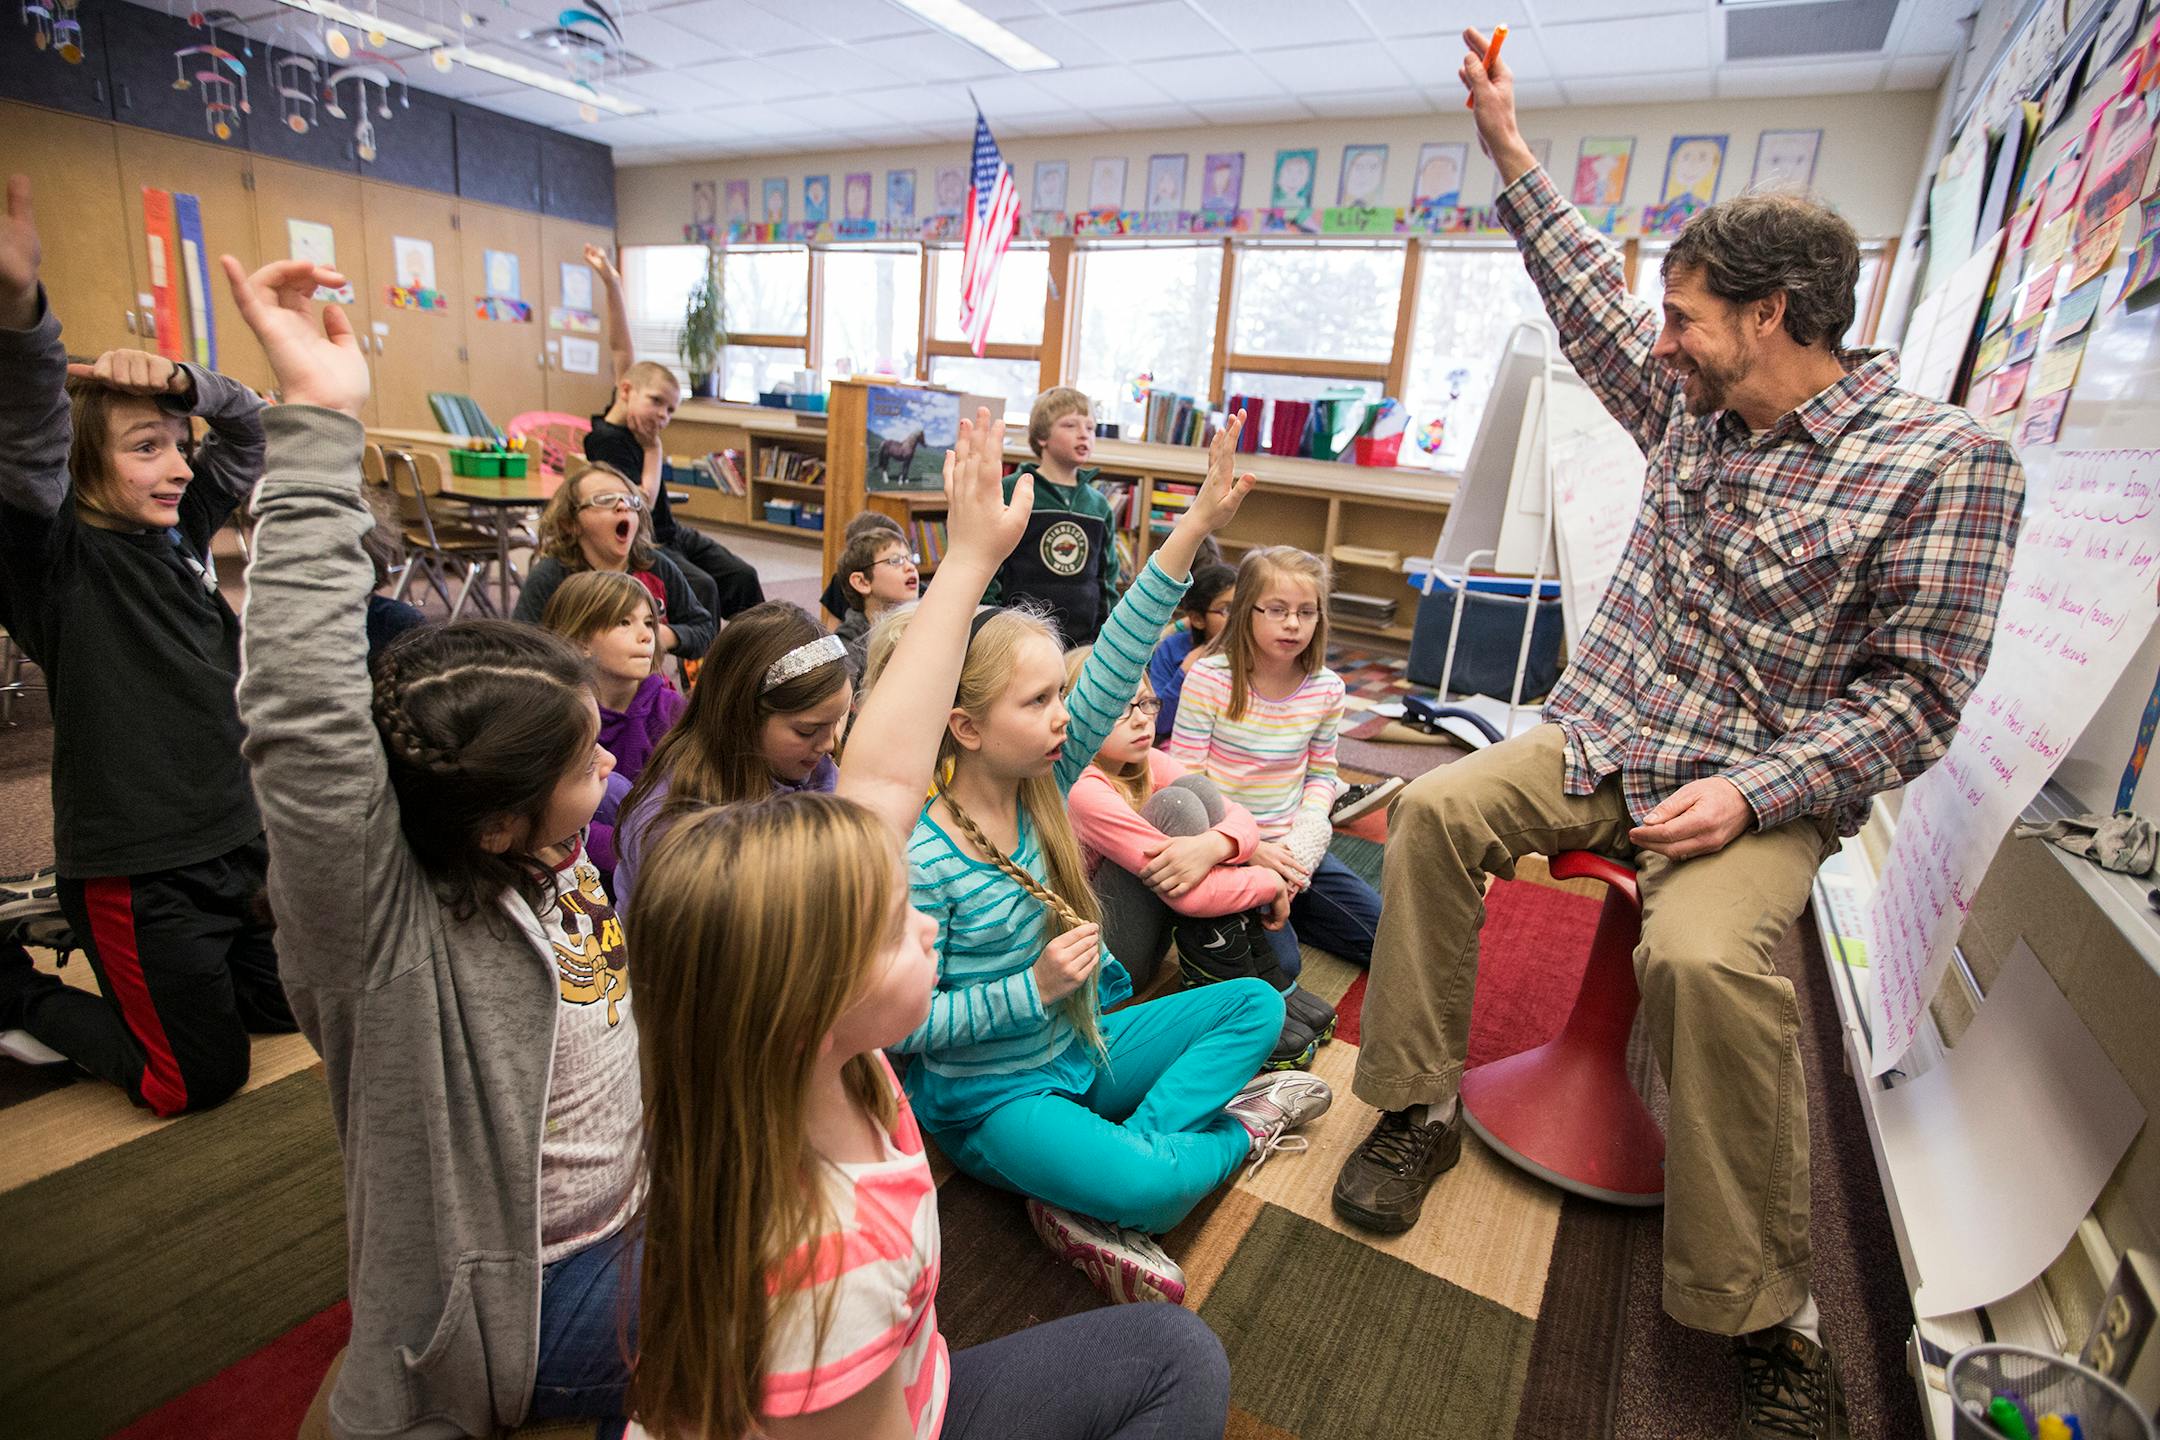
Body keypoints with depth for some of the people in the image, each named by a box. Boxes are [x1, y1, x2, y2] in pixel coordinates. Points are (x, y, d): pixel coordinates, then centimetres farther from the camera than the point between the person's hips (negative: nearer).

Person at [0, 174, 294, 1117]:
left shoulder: (178, 529, 5)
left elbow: (245, 427, 11)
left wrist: (180, 383, -11)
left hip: (236, 834, 7)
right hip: (136, 865, -7)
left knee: (294, 1001, 22)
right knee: (200, 1078, 8)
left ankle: (121, 975, 39)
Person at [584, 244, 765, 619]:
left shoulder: (628, 417, 4)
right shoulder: (607, 440, -20)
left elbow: (622, 349, 2)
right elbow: (643, 503, -26)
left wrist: (613, 283, -6)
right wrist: (653, 448, -16)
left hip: (671, 533, 9)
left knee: (742, 575, -3)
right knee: (702, 587, -28)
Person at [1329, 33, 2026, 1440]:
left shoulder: (1948, 462, -10)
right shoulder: (1693, 406, 8)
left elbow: (1914, 694, -12)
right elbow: (1590, 290, 21)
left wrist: (1752, 794, -23)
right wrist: (1511, 148, 23)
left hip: (1761, 791, -6)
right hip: (1599, 744, 6)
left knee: (1705, 957, -34)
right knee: (1432, 810, -17)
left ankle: (1766, 1310, -12)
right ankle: (1418, 1111, -7)